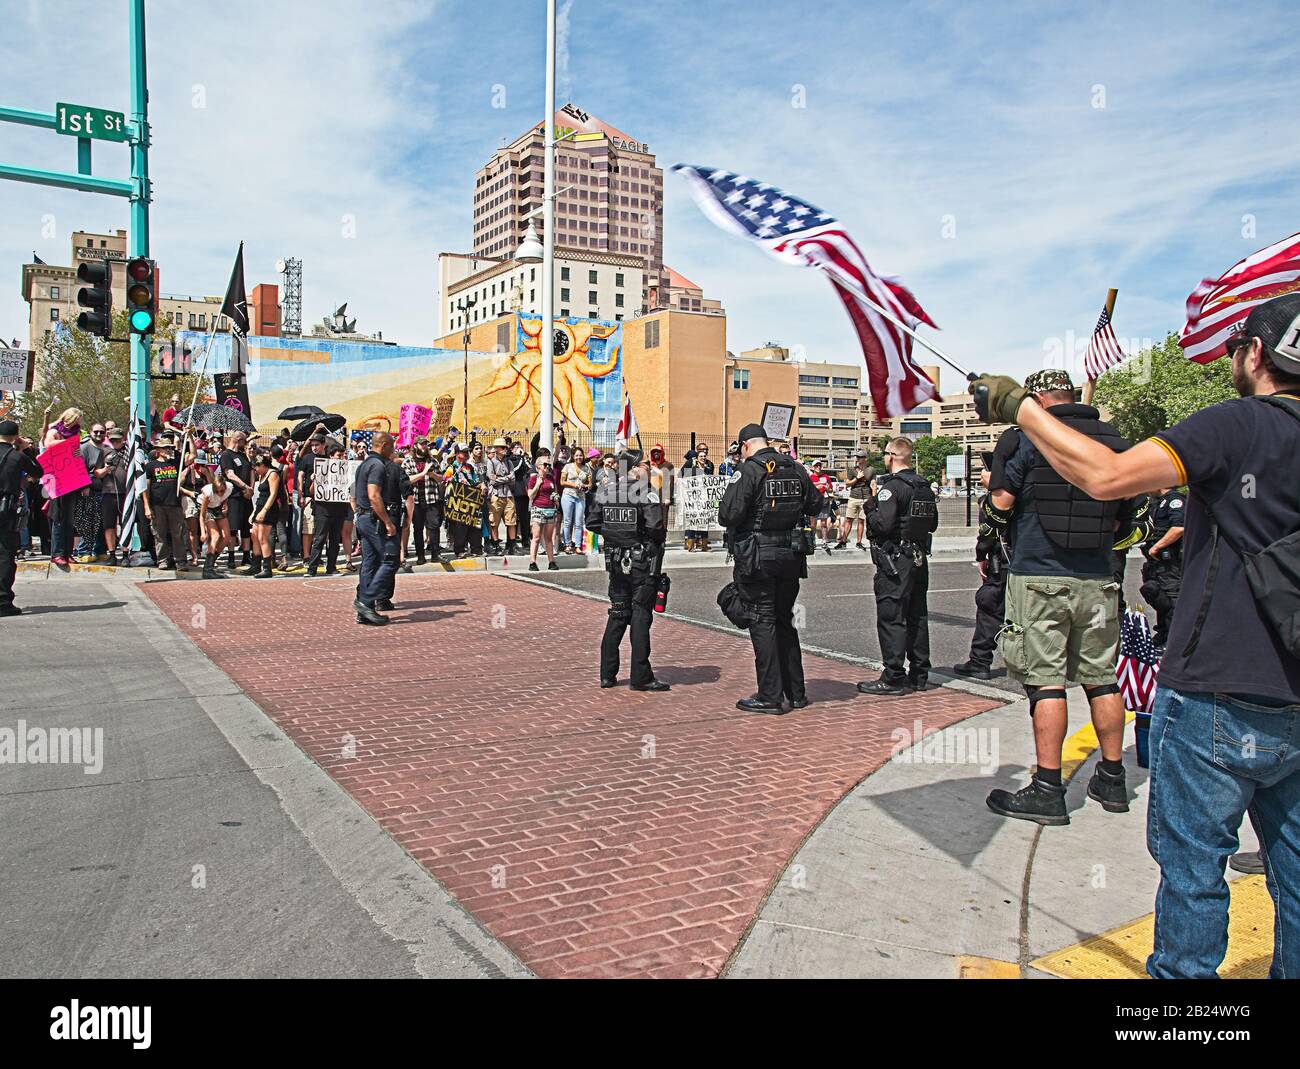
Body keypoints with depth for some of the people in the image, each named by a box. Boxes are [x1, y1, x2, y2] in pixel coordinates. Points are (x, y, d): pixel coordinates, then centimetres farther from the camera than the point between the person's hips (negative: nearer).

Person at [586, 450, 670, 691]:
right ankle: (641, 678, 6)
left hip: (616, 561, 6)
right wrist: (660, 537, -2)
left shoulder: (606, 490, 3)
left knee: (617, 615, 15)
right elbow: (656, 527, -22)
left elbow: (592, 523, 6)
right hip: (643, 562, -6)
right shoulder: (646, 493, -14)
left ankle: (607, 674, 18)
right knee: (641, 616, 1)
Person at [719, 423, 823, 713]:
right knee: (785, 621, 16)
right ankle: (796, 693, 21)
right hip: (791, 555, 6)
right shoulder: (796, 469, 6)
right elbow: (815, 505, 15)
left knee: (762, 623, 0)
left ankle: (770, 697, 2)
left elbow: (729, 514, -20)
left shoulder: (749, 470, -13)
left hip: (757, 557, -6)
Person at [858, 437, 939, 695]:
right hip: (919, 558, 8)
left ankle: (894, 678, -2)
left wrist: (871, 504, -7)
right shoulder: (925, 487, 10)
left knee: (891, 618, -4)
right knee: (917, 616, 13)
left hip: (895, 562, -8)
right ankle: (919, 674, 21)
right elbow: (932, 522, 16)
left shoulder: (891, 487, -15)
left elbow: (882, 524, -23)